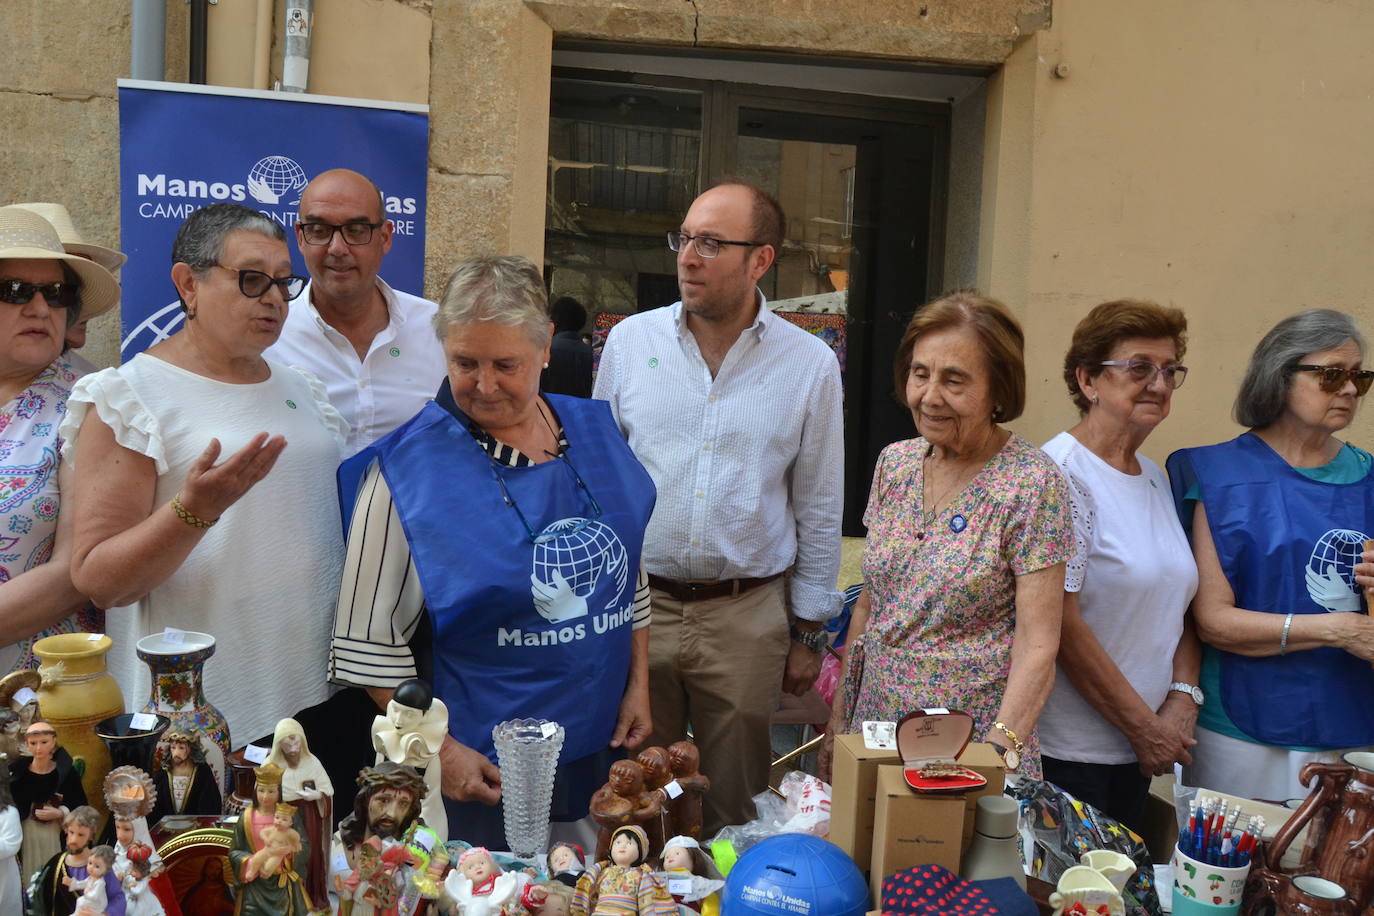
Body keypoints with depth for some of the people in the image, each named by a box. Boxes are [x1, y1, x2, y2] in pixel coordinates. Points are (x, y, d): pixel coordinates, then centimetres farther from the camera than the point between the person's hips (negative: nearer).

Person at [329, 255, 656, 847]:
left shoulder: (595, 432, 2)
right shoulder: (406, 469, -14)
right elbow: (370, 639, -12)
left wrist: (637, 683, 8)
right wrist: (438, 749, -15)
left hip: (599, 744, 5)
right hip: (479, 765, -5)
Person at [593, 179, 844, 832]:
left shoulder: (810, 364, -1)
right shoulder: (630, 341, 2)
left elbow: (819, 509, 4)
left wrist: (809, 632, 5)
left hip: (747, 619, -1)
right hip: (634, 606, 1)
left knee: (735, 812, 12)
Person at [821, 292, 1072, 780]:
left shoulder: (1032, 483, -15)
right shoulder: (894, 462, 2)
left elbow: (1037, 645, -16)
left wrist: (1000, 746, -27)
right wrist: (840, 712, 10)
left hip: (970, 735, -5)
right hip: (876, 715, 5)